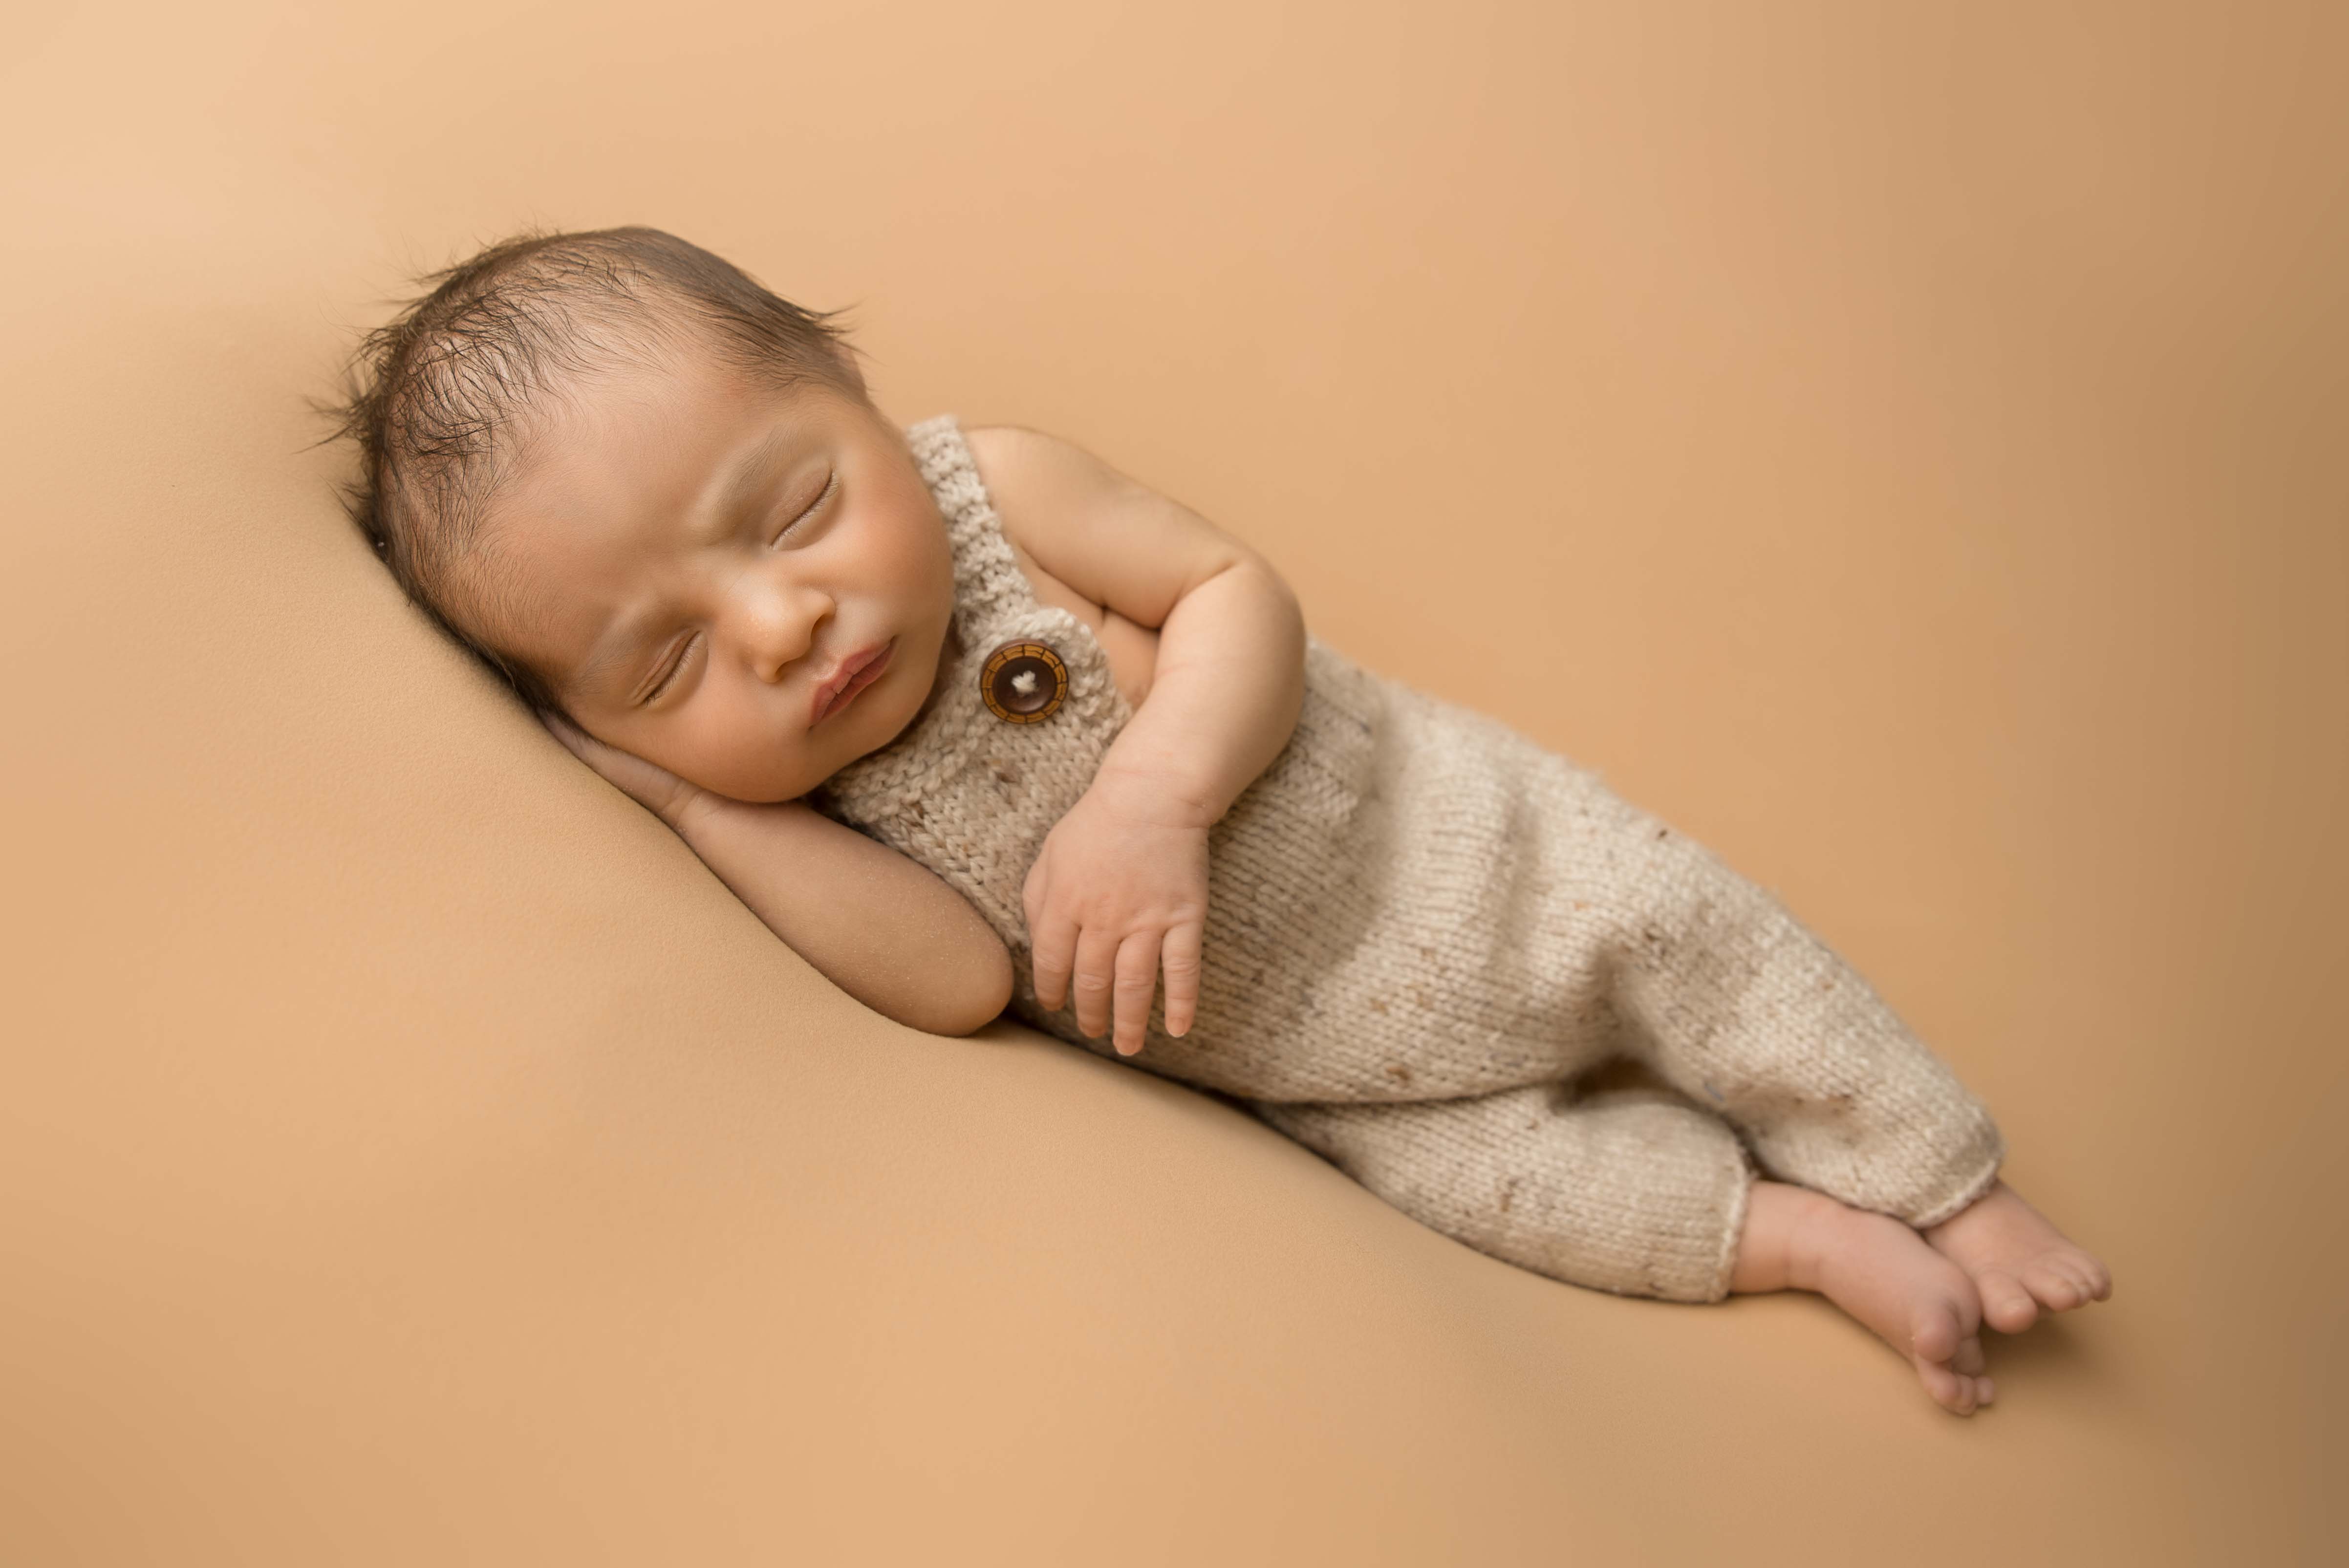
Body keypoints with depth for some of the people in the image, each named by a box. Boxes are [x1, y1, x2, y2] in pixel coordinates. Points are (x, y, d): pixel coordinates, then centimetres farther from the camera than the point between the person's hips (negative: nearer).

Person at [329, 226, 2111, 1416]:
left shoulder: (994, 485, -23)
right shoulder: (798, 814, -18)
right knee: (1459, 1167, -9)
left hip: (1439, 834, 0)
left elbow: (1241, 592, -20)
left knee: (1680, 923, 0)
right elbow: (965, 980, -28)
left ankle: (1950, 1187, 23)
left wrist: (1159, 791, -39)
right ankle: (1819, 1243, 13)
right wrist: (688, 783, -33)